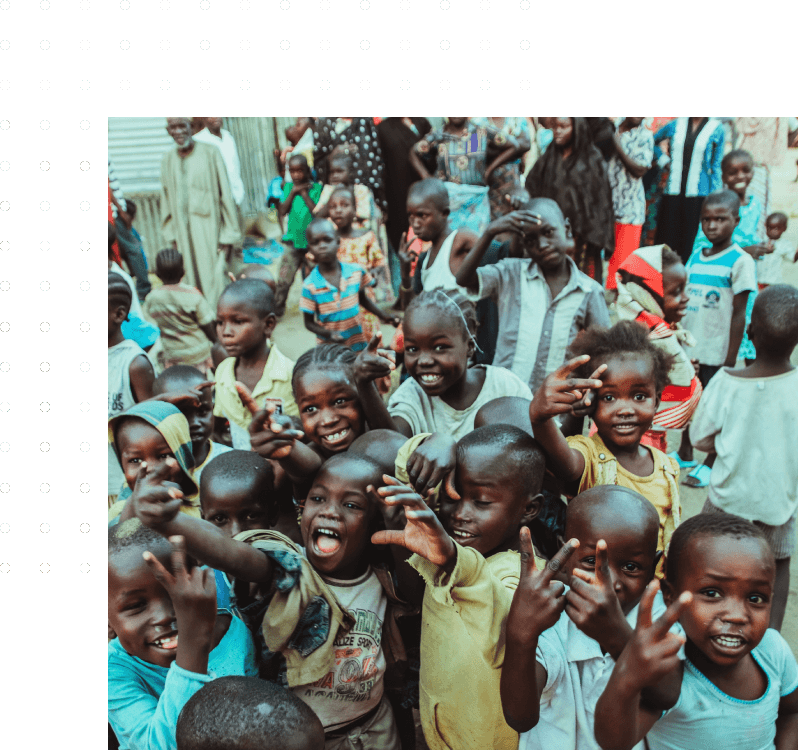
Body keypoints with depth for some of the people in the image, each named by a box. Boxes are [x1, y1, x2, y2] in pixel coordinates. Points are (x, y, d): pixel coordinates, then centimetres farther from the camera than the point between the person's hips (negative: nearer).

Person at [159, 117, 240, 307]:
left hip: (209, 227, -4)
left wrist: (228, 236, -9)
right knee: (194, 282, 8)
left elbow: (225, 195, -6)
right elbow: (166, 200, 14)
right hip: (183, 232, 4)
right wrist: (172, 235, 10)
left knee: (215, 282, -5)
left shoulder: (210, 154, -5)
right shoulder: (167, 160, 8)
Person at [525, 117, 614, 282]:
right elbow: (531, 191, 10)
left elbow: (601, 197, -2)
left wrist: (597, 235, -8)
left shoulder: (592, 159, 1)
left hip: (582, 233, -3)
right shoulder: (548, 159, 12)